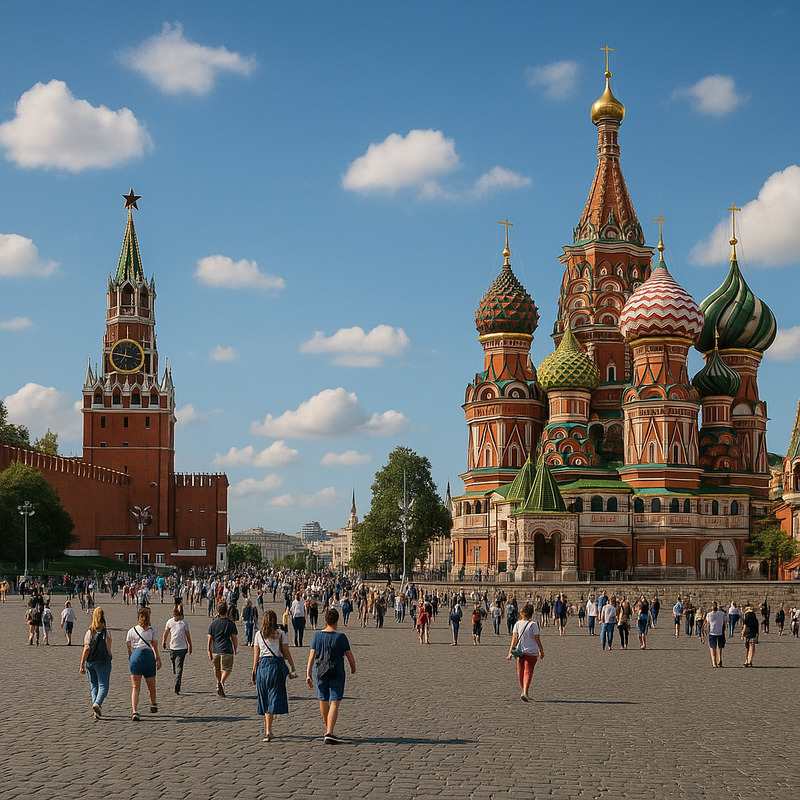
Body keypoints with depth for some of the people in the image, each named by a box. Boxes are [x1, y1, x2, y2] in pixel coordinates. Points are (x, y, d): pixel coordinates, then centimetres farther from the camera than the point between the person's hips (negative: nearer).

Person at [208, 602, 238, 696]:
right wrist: (236, 649, 13)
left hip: (215, 650, 3)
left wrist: (209, 651, 9)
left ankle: (219, 683, 30)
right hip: (227, 650, -3)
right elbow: (235, 638, -1)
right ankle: (222, 682, -21)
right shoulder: (231, 623, -4)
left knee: (217, 669, 20)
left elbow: (210, 639, 4)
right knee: (227, 669, 1)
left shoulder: (213, 624, 4)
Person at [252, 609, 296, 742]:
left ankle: (267, 730, 21)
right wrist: (292, 668, 5)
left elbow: (256, 655, 6)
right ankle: (268, 731, -11)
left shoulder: (259, 634, 6)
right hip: (277, 665, -2)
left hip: (262, 665, 2)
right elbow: (286, 653, -1)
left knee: (265, 699, 13)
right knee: (274, 698, -2)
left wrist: (254, 672, 12)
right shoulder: (281, 634, 1)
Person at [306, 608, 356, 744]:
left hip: (320, 672, 3)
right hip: (336, 674, -3)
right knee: (334, 702, -3)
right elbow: (350, 656, -4)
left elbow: (311, 656, -4)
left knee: (323, 701, 17)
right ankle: (329, 733, -16)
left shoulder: (317, 635, -2)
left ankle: (327, 731, 32)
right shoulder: (340, 637, -9)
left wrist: (308, 674, -4)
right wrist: (353, 668, 15)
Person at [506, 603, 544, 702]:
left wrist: (510, 651, 2)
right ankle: (525, 692, -18)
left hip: (520, 652, 3)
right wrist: (541, 651, 3)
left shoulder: (517, 624, 0)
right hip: (531, 652, -3)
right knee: (528, 672, -3)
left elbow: (514, 639, -1)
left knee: (520, 672, 15)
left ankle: (523, 692, 26)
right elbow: (537, 639, -8)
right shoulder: (533, 624, -10)